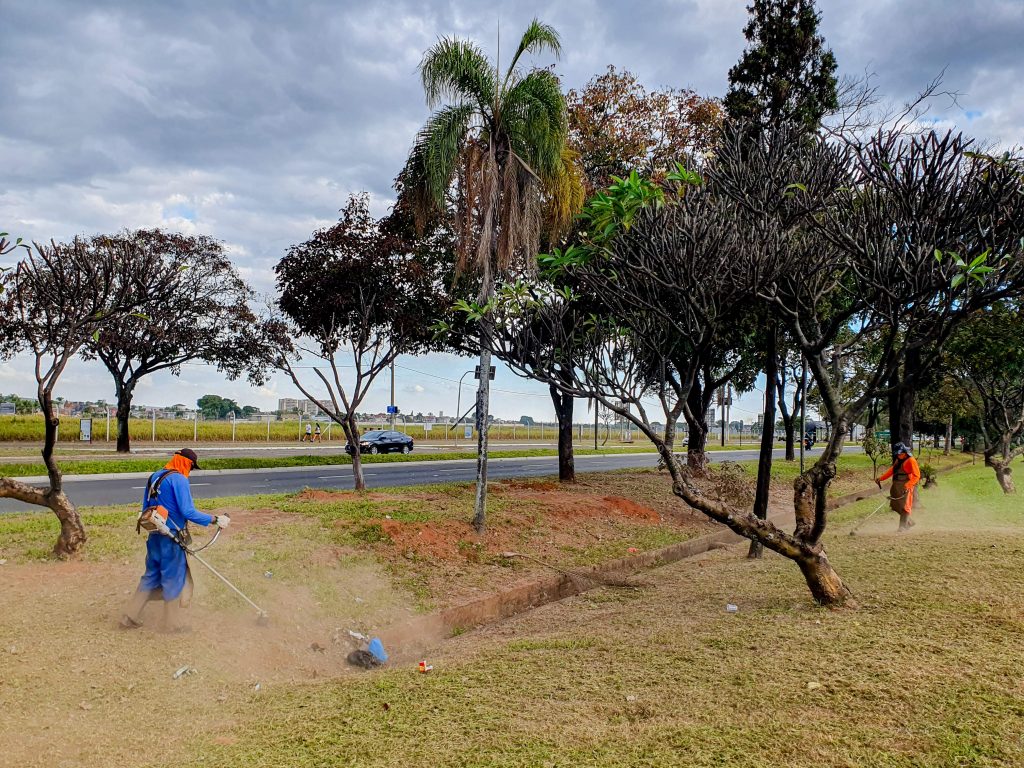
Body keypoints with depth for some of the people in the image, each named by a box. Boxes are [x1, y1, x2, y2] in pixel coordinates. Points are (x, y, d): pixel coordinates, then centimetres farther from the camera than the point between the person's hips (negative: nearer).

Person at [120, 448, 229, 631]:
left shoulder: (154, 476, 9)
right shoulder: (179, 479, -18)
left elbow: (145, 507, 17)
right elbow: (188, 512, -24)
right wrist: (215, 520, -18)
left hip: (154, 536, 8)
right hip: (171, 539, -8)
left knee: (151, 576, 20)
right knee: (173, 580, 6)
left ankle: (130, 617, 24)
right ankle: (173, 625, 18)